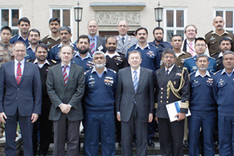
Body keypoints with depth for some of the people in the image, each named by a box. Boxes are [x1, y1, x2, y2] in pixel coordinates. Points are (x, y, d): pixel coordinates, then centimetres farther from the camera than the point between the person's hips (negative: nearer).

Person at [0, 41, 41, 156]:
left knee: (28, 140, 5)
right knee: (9, 141, 7)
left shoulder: (33, 68, 5)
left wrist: (36, 111, -3)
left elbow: (37, 90, 3)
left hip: (27, 109, -1)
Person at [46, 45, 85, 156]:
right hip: (57, 111, 1)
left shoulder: (79, 70, 4)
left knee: (73, 140, 4)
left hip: (74, 110, -1)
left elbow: (80, 90, -2)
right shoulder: (52, 70, 7)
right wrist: (60, 105, -11)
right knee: (58, 140, 7)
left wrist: (70, 105, -11)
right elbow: (50, 90, 1)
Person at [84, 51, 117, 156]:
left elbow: (116, 93, 8)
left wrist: (114, 106, 3)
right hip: (91, 113, 0)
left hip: (108, 113, 1)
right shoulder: (87, 75, 3)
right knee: (91, 141, 7)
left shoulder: (113, 74, 6)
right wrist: (83, 108, 0)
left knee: (108, 141, 5)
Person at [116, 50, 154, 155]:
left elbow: (151, 93, 4)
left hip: (142, 111, 0)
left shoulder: (149, 73, 3)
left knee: (142, 141, 6)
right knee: (126, 141, 6)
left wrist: (151, 111, 0)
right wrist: (118, 111, 3)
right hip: (126, 111, 0)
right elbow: (118, 93, 6)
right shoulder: (122, 73, 5)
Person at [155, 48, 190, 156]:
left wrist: (183, 111, -12)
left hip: (176, 113, -3)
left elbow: (185, 93, -4)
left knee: (177, 142, 1)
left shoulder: (182, 72, 2)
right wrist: (156, 111, 15)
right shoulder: (158, 73, 14)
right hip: (161, 113, 4)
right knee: (164, 142, 8)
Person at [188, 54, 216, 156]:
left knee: (209, 140, 5)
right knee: (193, 139, 3)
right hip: (194, 113, 0)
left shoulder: (213, 77, 8)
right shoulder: (191, 77, 6)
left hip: (209, 113, 1)